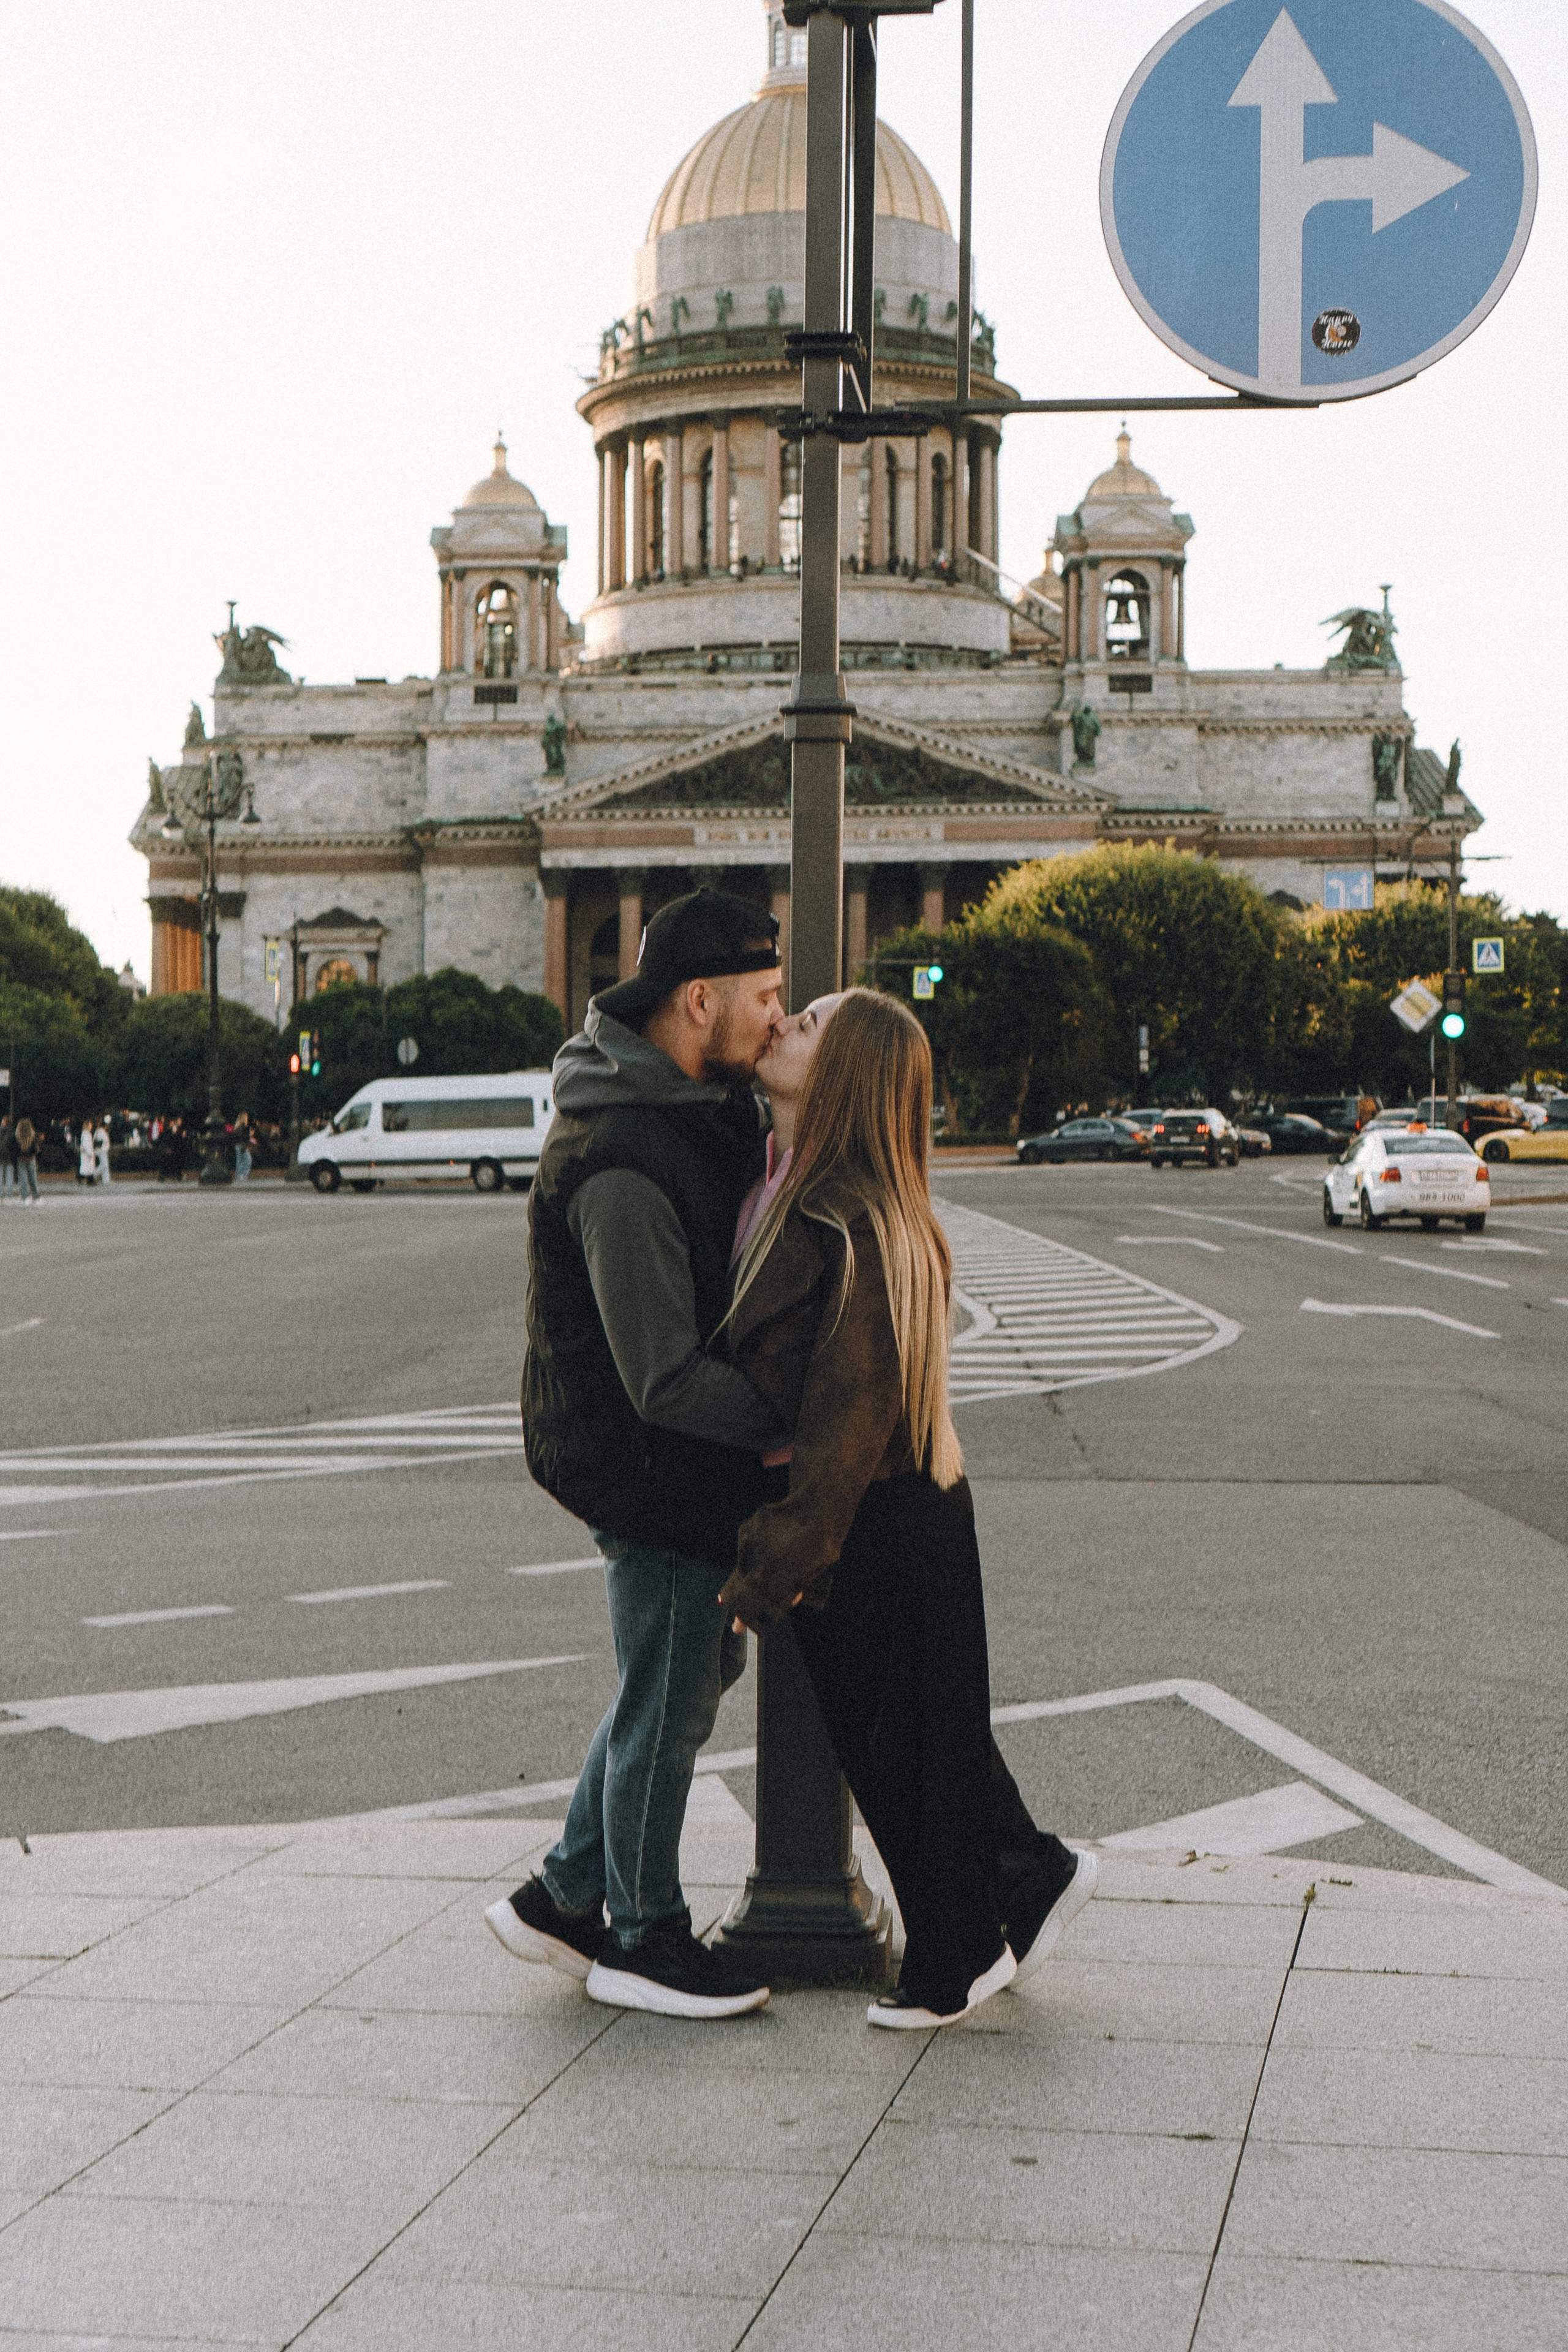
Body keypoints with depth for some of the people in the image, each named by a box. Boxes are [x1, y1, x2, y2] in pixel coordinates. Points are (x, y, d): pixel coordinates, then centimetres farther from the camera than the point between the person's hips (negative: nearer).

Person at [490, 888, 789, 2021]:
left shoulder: (706, 1096, 4)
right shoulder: (622, 1163, -28)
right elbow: (668, 1381, -29)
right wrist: (803, 1428, -20)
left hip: (693, 1459, 10)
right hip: (644, 1462, -10)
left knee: (693, 1666, 21)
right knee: (669, 1696, 5)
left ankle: (565, 1896, 31)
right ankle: (644, 1937, 23)